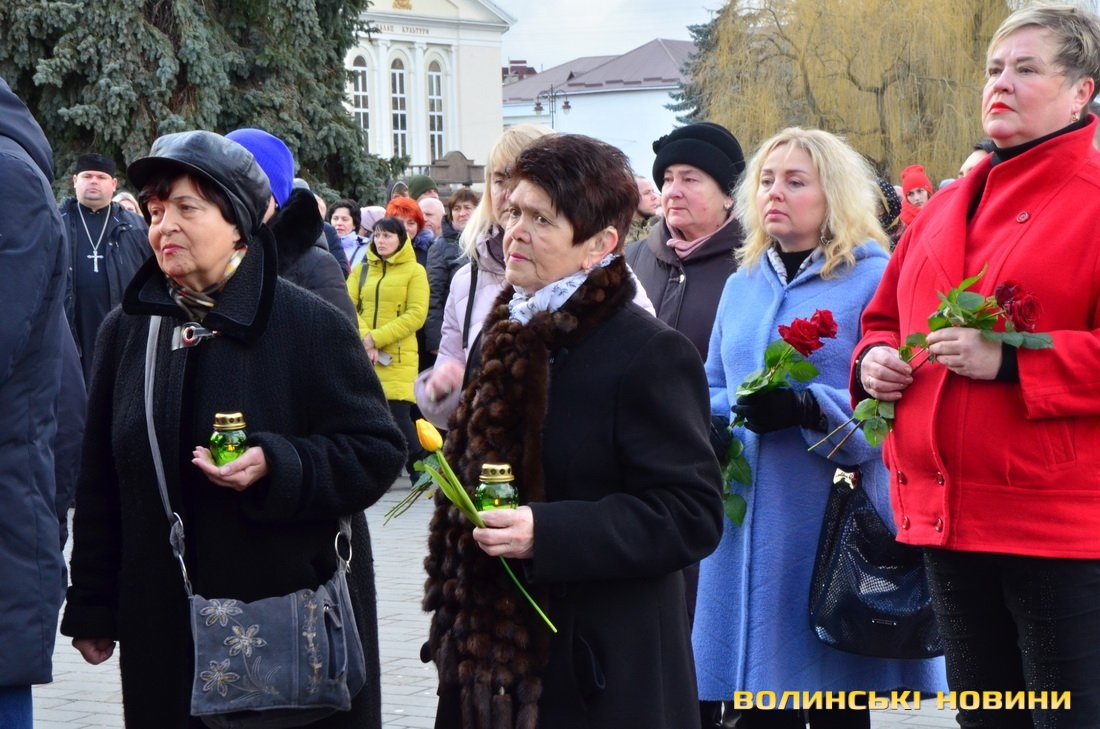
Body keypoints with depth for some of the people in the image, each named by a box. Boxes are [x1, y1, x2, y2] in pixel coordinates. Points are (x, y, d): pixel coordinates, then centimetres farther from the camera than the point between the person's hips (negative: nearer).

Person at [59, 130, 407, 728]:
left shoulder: (310, 324, -6)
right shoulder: (126, 329, 7)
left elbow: (377, 453, -6)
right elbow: (100, 483, 11)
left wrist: (275, 466, -22)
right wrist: (91, 608, 10)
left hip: (296, 621, -3)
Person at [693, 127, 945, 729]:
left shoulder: (874, 279, -4)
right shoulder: (742, 286, 15)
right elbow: (712, 392, 22)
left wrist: (808, 408, -24)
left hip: (832, 528, -5)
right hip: (749, 524, 5)